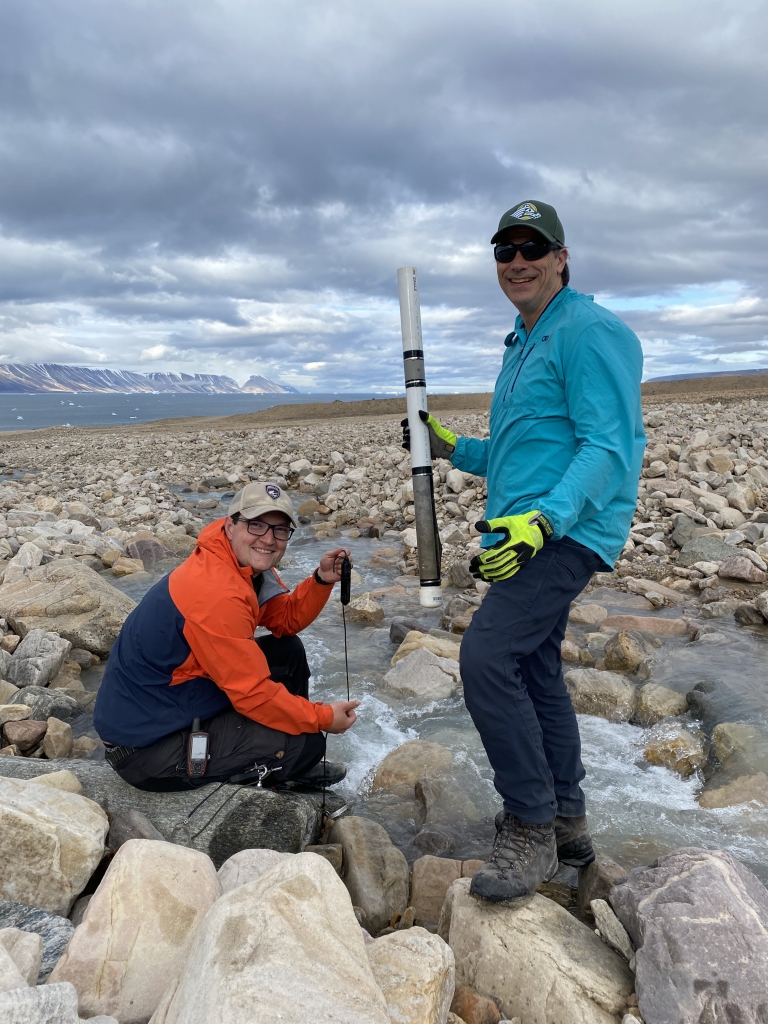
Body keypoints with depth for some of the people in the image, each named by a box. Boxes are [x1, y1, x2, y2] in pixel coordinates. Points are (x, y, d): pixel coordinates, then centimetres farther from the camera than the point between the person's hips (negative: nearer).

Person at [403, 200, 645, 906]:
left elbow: (610, 447, -19)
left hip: (569, 532, -10)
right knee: (535, 671, 14)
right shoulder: (523, 346, 21)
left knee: (488, 655, -21)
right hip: (527, 535, 10)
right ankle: (566, 824, 28)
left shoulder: (590, 332, -9)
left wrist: (544, 520, -31)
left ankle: (530, 828, -5)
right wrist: (454, 448, 13)